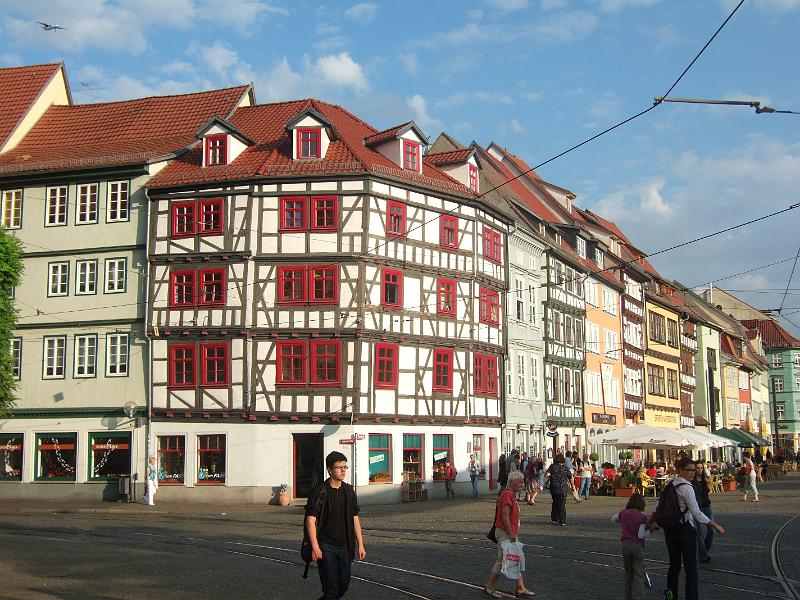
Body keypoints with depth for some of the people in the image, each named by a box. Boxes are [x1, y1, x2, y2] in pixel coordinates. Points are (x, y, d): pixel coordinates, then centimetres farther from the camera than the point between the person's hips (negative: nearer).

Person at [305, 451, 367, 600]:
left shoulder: (349, 491, 7)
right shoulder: (319, 491, -9)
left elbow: (355, 519, 12)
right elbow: (310, 520, -11)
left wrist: (360, 545, 8)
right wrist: (315, 547, -17)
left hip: (344, 547, 5)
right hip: (326, 547, -5)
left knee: (344, 585, 10)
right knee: (331, 587, -6)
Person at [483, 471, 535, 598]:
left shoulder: (511, 494, 15)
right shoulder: (507, 494, -17)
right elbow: (505, 515, -23)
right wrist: (511, 534, -22)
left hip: (511, 534, 10)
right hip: (505, 533, -10)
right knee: (502, 561, -3)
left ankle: (521, 589, 11)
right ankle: (490, 587, 7)